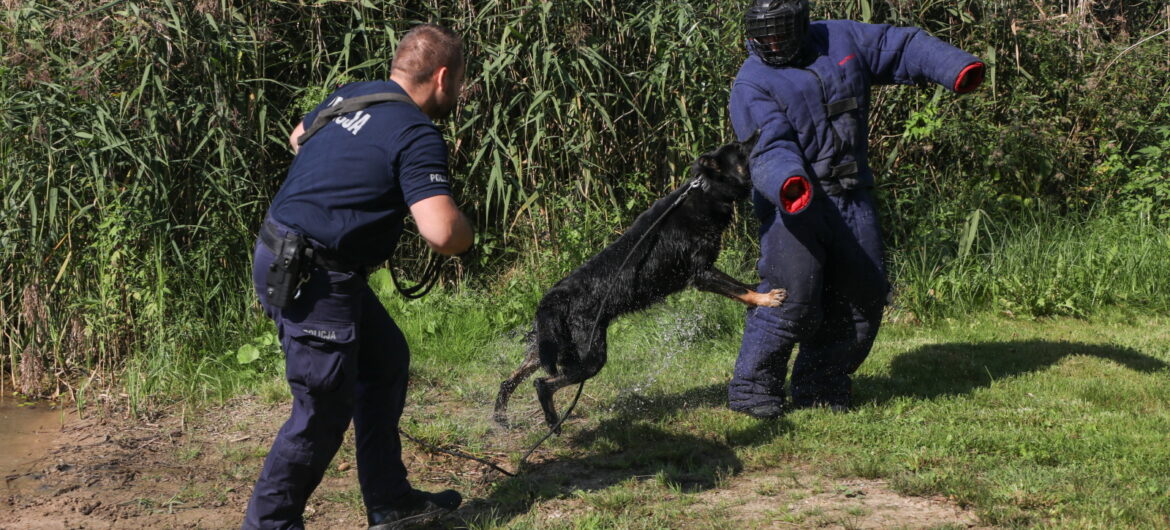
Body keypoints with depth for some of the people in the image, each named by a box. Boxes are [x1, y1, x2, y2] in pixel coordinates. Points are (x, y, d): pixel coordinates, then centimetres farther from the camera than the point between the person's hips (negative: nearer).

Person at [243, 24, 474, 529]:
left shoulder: (349, 94, 11)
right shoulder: (417, 136, -16)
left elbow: (298, 136, 32)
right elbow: (441, 232, -27)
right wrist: (466, 232, -4)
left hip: (280, 254, 10)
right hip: (310, 277, -10)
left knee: (385, 357, 21)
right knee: (325, 408, 0)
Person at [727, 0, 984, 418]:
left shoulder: (841, 40, 9)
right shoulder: (752, 85, -7)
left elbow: (904, 47, 17)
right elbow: (769, 148, -22)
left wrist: (956, 68, 2)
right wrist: (787, 182, -43)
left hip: (852, 199, 6)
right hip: (794, 202, -6)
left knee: (862, 297, 7)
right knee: (791, 298, -15)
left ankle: (820, 386, 19)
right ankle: (751, 389, -1)